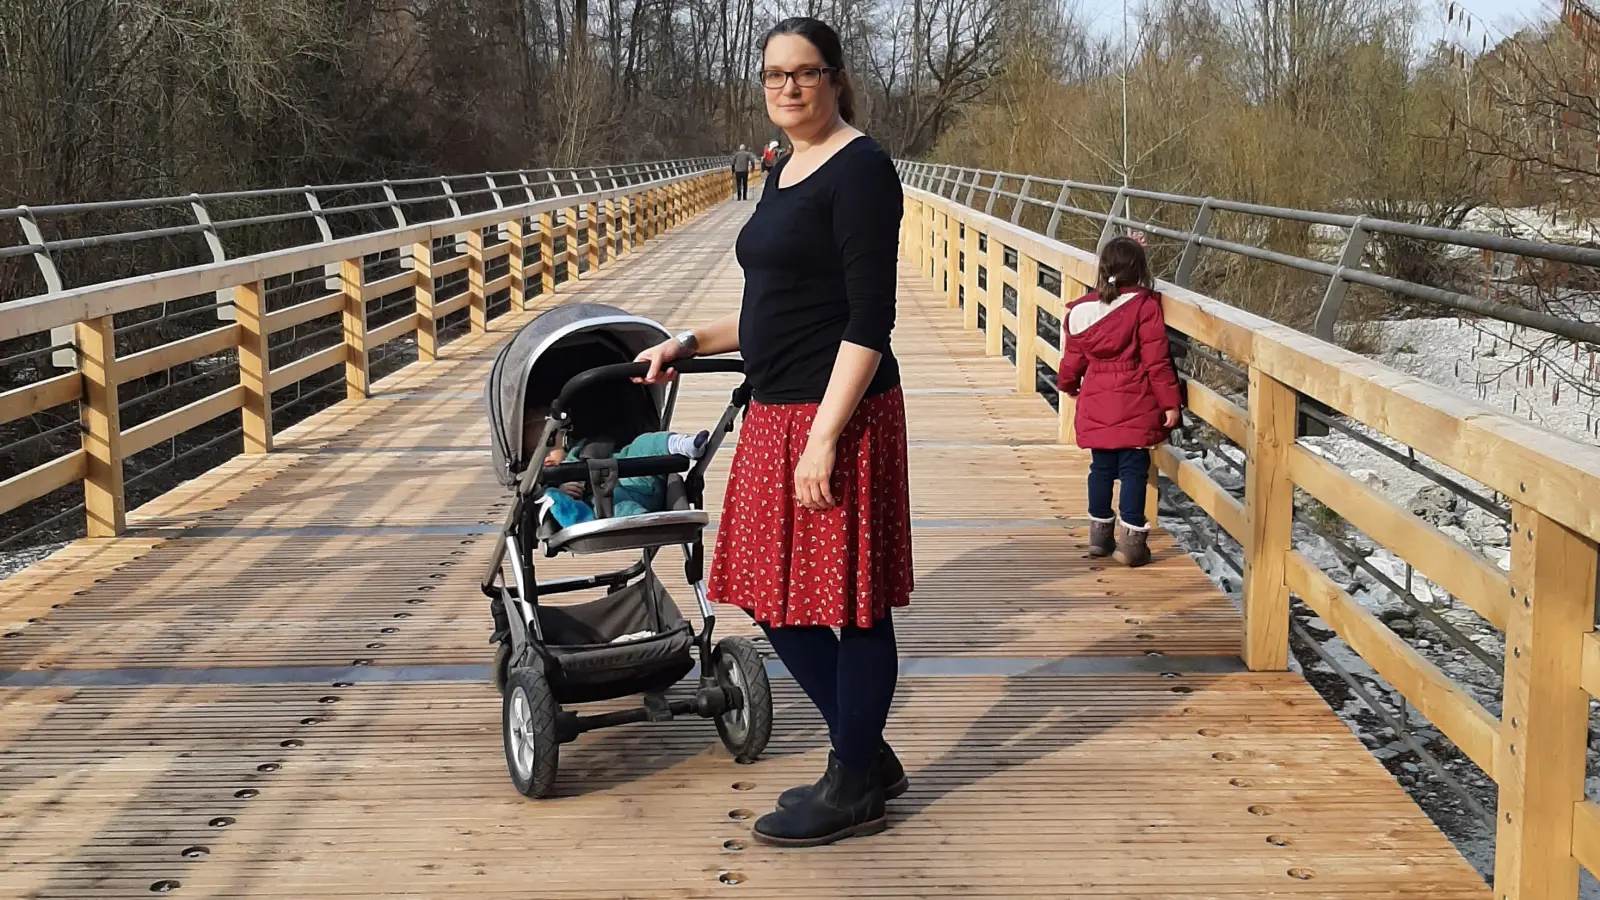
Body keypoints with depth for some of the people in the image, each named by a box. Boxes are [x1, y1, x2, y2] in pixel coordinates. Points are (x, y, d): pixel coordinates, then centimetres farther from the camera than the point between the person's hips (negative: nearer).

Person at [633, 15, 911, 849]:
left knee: (849, 601, 2)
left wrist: (824, 437, -22)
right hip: (776, 412, 10)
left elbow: (869, 318, -17)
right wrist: (690, 344, 22)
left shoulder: (859, 169, -11)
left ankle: (853, 791, 16)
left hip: (837, 415, -10)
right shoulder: (787, 170, 16)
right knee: (775, 595, 15)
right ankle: (867, 756, 30)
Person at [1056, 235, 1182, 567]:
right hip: (1135, 403, -4)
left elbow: (1073, 358, 12)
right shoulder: (1145, 306, -10)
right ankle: (1132, 540, 0)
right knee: (1134, 468, 1)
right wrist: (1170, 402, -6)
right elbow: (1156, 360, -11)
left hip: (1096, 403, 4)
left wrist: (1069, 385, 31)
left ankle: (1099, 534, 21)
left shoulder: (1083, 310, 3)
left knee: (1101, 467, 14)